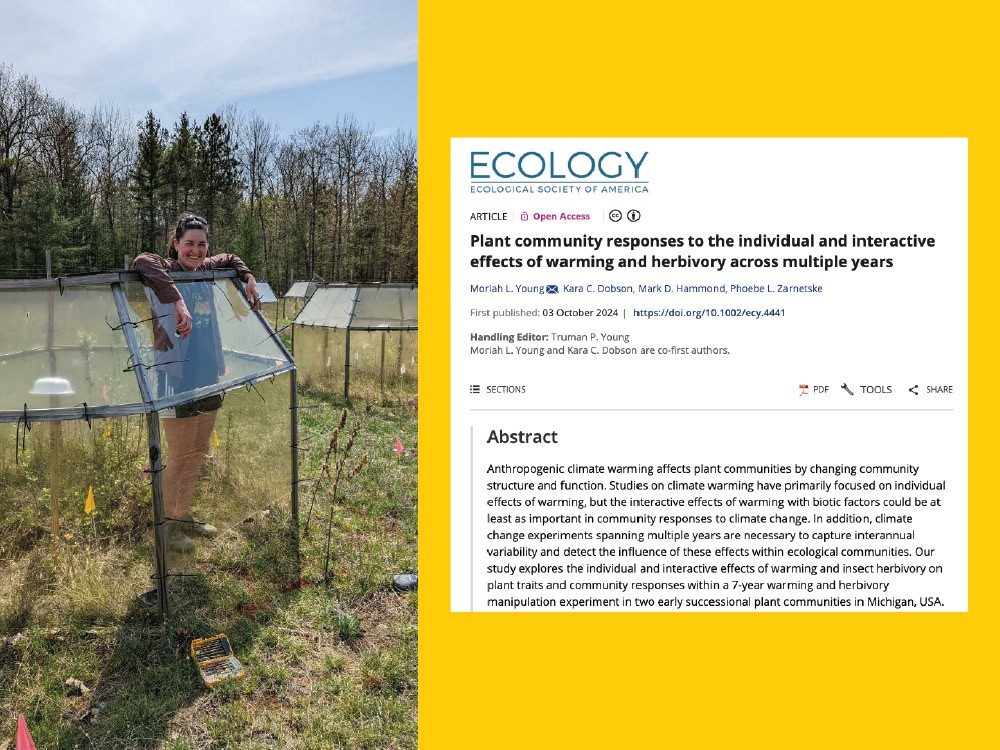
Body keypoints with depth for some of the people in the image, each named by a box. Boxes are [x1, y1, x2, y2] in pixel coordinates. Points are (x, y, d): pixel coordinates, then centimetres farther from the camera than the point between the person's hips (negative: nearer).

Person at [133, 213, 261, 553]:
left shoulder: (206, 270, 9)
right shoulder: (165, 270, -11)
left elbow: (230, 259, 30)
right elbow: (142, 262, -35)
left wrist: (249, 279, 13)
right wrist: (177, 300, -42)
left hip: (209, 378, 8)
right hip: (177, 381, -7)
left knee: (198, 454, 16)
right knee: (180, 458, 0)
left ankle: (183, 515, 32)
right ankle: (166, 525, 17)